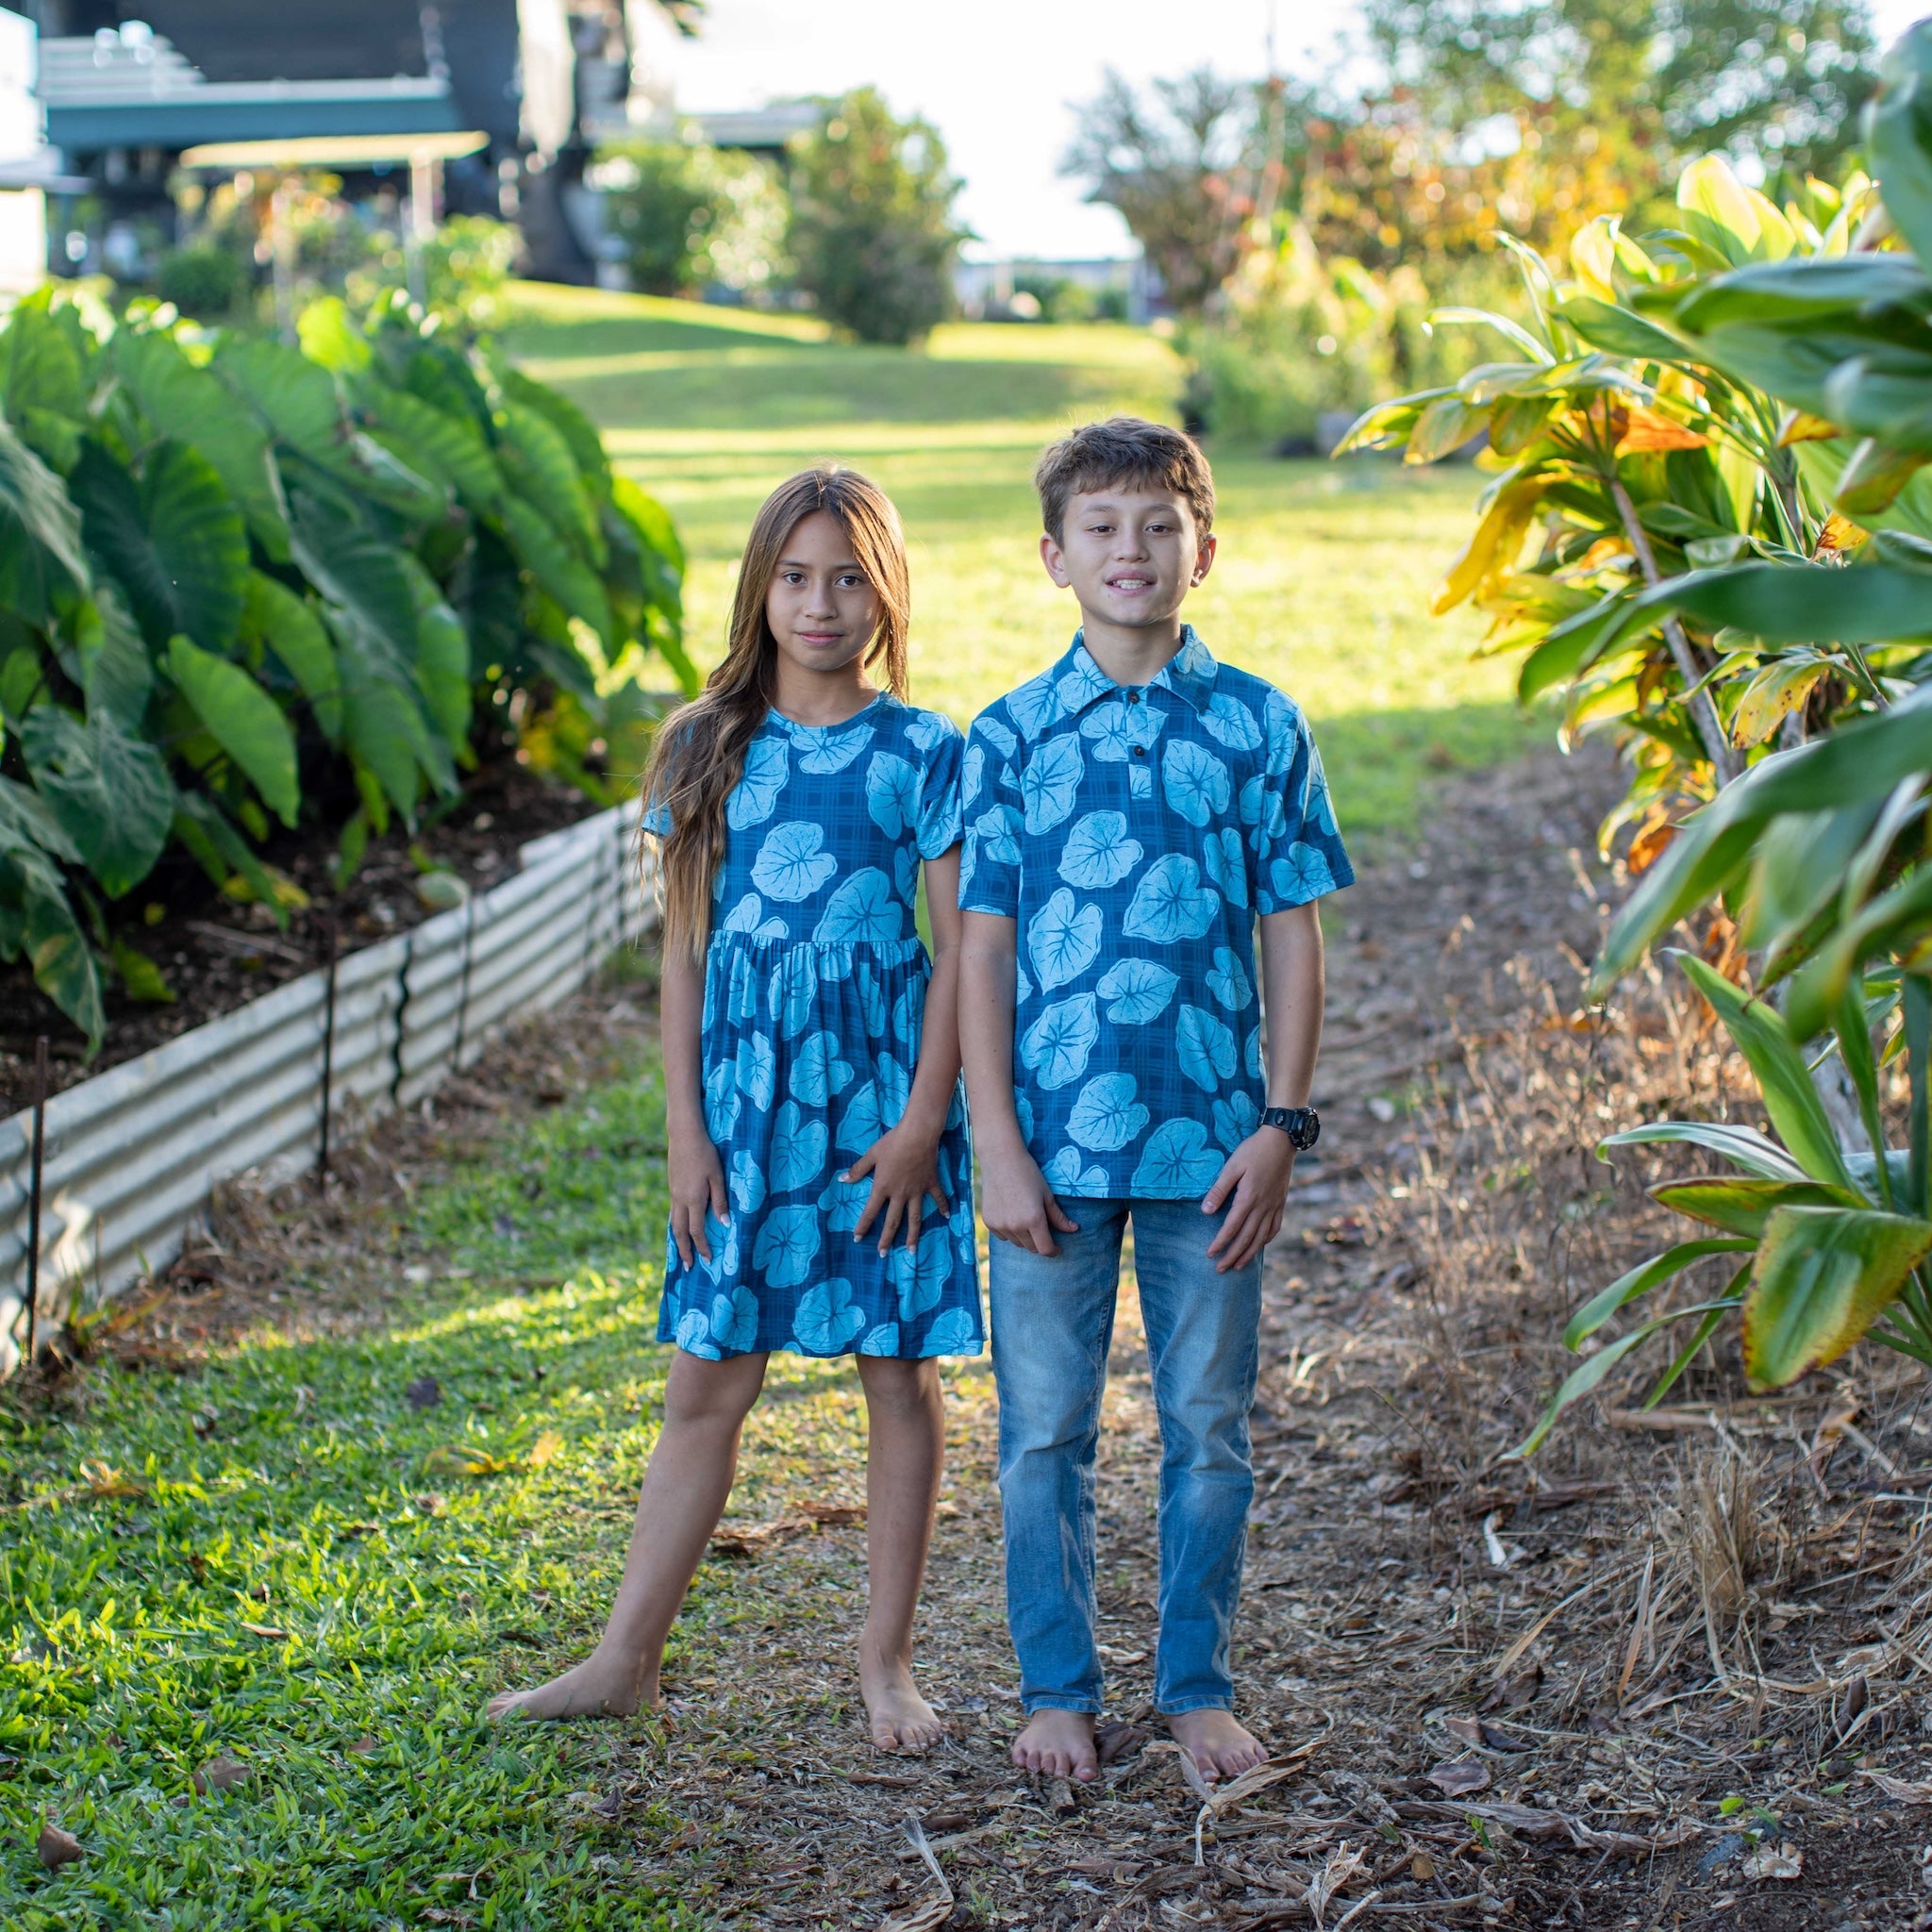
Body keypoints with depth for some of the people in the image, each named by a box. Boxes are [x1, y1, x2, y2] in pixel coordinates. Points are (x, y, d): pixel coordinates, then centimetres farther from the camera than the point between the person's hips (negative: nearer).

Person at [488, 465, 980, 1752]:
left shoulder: (925, 754, -1)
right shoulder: (708, 750, 6)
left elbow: (961, 950, -3)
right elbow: (685, 949, 7)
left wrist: (924, 1121, -10)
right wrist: (686, 1127, 1)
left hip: (881, 1088, -2)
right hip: (747, 1091, 2)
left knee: (899, 1375, 6)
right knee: (709, 1381, 6)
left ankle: (888, 1660, 17)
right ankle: (627, 1657, 14)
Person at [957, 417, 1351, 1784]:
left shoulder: (1259, 725, 2)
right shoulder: (1012, 735, 1)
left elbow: (1294, 936, 3)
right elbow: (983, 945, 0)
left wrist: (1281, 1123, -4)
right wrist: (998, 1144, -6)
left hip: (1211, 1137, 0)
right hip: (1053, 1137, 0)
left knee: (1210, 1428, 9)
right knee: (1045, 1431, 7)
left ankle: (1199, 1686, 23)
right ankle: (1058, 1688, 22)